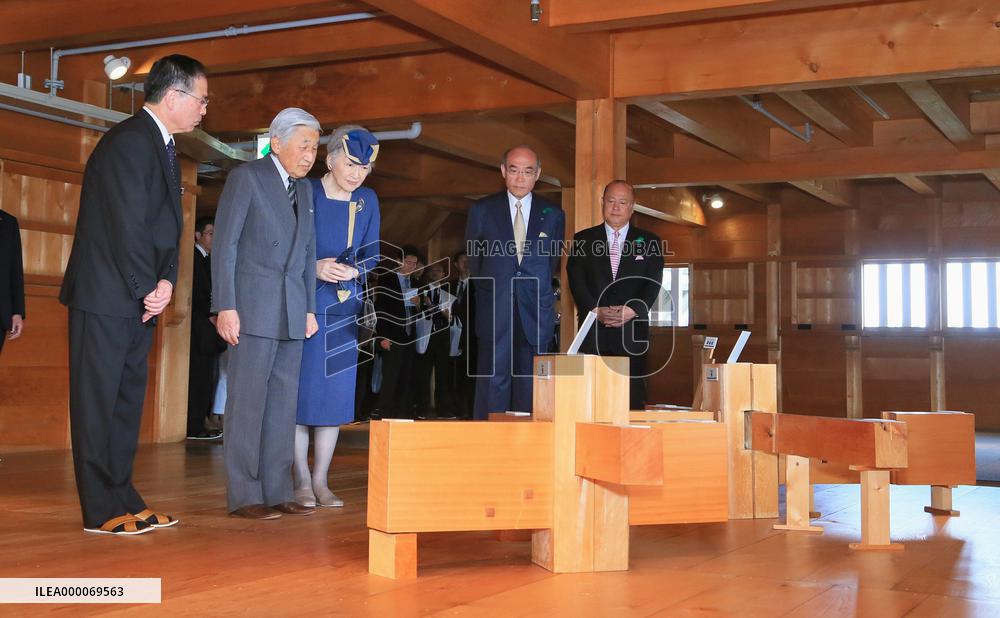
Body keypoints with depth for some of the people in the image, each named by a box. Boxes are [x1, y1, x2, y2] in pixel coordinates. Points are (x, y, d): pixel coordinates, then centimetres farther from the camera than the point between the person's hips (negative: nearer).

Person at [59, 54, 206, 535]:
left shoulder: (164, 147, 16)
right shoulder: (129, 140, -14)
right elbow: (127, 226, -19)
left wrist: (167, 282, 0)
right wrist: (148, 288, -12)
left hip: (139, 298, 10)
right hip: (106, 296, -9)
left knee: (128, 400, 12)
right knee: (98, 401, -2)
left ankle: (124, 500, 19)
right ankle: (101, 510, 3)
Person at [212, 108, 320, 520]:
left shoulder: (304, 189, 16)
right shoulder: (246, 177, -3)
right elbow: (224, 245, -7)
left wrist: (310, 309, 14)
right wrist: (225, 306, -13)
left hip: (292, 310, 6)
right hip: (253, 305, -6)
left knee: (284, 399, 6)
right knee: (247, 399, -3)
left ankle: (277, 491, 11)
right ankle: (243, 495, 3)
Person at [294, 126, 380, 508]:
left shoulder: (367, 201, 6)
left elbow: (371, 254, 8)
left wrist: (355, 270, -14)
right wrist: (314, 267, -21)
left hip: (344, 311, 4)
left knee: (336, 395, 3)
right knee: (300, 392, -2)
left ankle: (321, 481, 12)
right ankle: (302, 481, 8)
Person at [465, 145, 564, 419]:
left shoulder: (553, 215, 6)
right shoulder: (482, 210, 4)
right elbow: (473, 259, 14)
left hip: (535, 315, 1)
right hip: (495, 315, -1)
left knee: (530, 391, 2)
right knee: (493, 385, -4)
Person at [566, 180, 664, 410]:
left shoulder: (648, 241, 12)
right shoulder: (583, 240, 12)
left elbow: (653, 282, 3)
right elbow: (576, 280, 2)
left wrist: (632, 310, -13)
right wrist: (596, 310, -13)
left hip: (633, 330, 0)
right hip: (594, 331, 0)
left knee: (633, 398, -4)